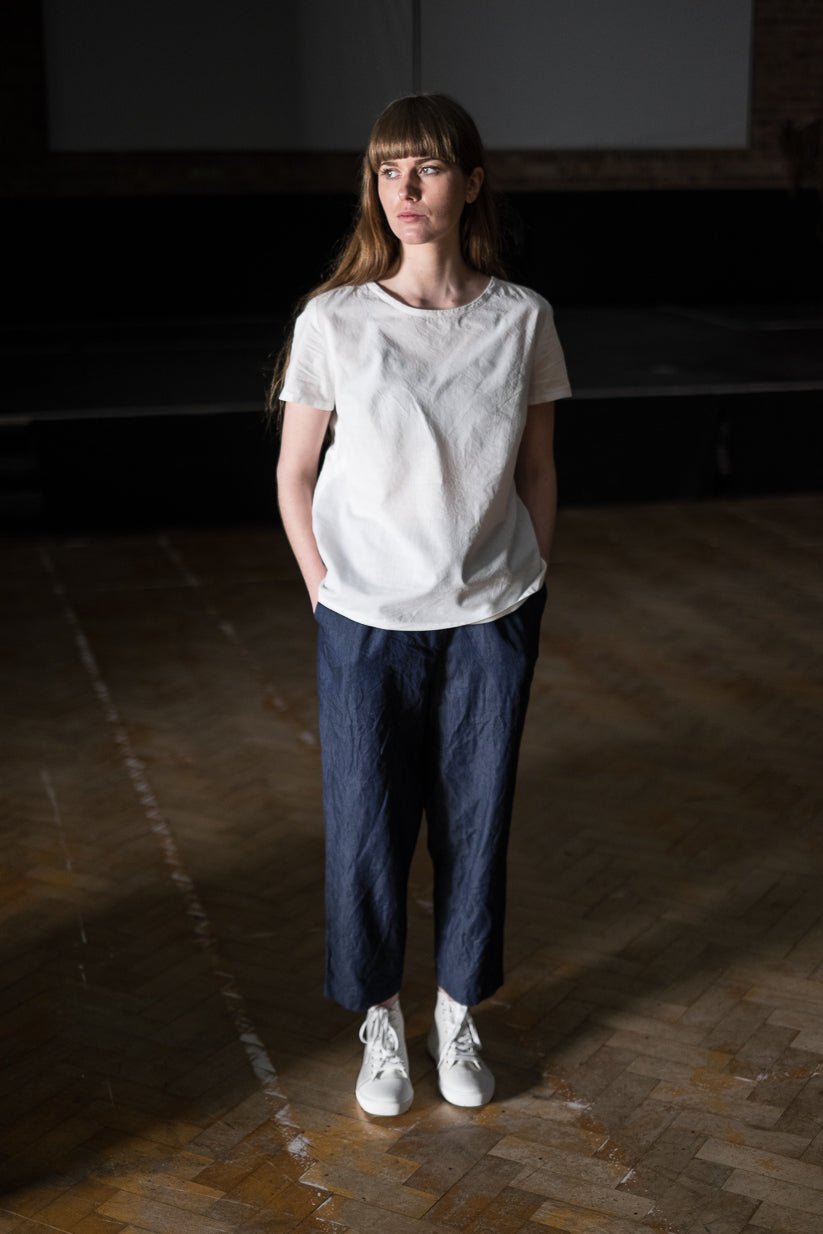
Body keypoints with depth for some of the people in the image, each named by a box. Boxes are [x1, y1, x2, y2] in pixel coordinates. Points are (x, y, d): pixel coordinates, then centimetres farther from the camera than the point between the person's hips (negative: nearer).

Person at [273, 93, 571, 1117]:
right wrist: (328, 595, -3)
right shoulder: (333, 321, -8)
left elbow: (537, 472, 7)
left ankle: (458, 1018, 34)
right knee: (366, 830, 7)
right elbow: (293, 479, 0)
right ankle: (380, 1026, 31)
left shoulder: (522, 319, -3)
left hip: (492, 619, 1)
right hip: (368, 622, -1)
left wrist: (528, 587, 5)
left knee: (476, 822, 12)